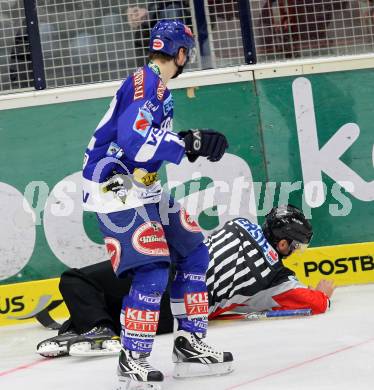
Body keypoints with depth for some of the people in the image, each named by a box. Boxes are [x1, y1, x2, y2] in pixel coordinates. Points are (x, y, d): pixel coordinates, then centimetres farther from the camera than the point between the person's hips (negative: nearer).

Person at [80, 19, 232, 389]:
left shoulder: (157, 85, 13)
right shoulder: (144, 82, -18)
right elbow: (134, 141, -29)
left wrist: (193, 141, 7)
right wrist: (190, 143, -24)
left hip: (142, 187, 11)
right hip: (115, 189, -11)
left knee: (193, 254, 13)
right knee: (152, 271, -14)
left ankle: (189, 344, 21)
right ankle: (132, 360, -2)